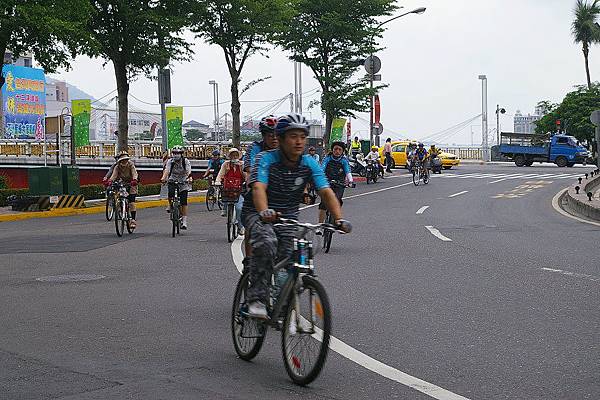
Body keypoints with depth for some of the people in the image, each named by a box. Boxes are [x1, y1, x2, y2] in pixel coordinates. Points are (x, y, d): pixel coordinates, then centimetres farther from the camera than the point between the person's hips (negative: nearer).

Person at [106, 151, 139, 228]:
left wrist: (134, 180, -55)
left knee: (132, 202, -15)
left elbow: (134, 173, -32)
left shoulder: (131, 165, -18)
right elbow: (114, 175, -24)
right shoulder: (117, 167, -10)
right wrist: (110, 181, -46)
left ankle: (133, 220, -14)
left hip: (131, 184, -3)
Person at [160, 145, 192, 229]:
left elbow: (189, 171, -27)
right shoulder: (170, 161, -11)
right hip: (173, 180, 1)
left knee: (183, 202, -10)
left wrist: (190, 178, -48)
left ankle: (184, 221, -6)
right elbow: (167, 170, -26)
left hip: (183, 182, -1)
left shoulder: (186, 161, -14)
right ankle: (170, 205, 0)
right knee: (170, 193, -30)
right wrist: (163, 178, -46)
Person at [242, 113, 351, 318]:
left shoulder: (309, 164, -10)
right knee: (266, 243, -34)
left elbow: (326, 192, -20)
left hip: (288, 218, 4)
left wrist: (340, 219, -38)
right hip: (258, 214, -4)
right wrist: (265, 212, -57)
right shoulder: (267, 159, -20)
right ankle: (257, 300, -27)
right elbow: (258, 187, -36)